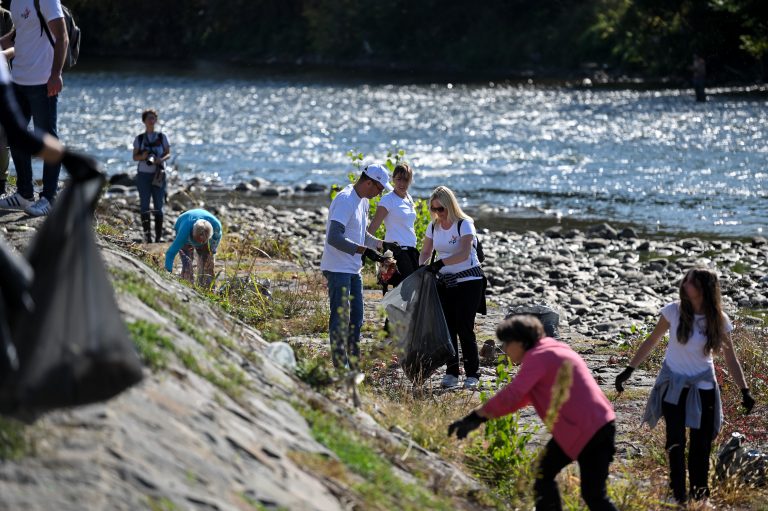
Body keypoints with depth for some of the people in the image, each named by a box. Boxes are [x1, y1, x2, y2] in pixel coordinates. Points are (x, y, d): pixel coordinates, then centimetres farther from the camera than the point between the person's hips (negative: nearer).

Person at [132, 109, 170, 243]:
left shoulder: (162, 137, 6)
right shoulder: (139, 139, 5)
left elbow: (168, 154, 5)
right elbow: (135, 157, 5)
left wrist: (161, 159, -16)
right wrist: (143, 156, -17)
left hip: (158, 175, 0)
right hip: (143, 175, 0)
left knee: (158, 206, -2)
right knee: (145, 205, -4)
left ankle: (159, 235, 0)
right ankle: (147, 234, -4)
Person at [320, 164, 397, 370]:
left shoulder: (363, 201, 13)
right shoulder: (345, 200, -19)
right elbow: (334, 238, -28)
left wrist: (382, 244, 14)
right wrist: (363, 250, -28)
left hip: (353, 270, 10)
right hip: (338, 270, -10)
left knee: (356, 319, 13)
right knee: (341, 320, -7)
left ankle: (354, 368, 21)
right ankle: (340, 368, -4)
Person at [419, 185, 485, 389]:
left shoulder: (464, 224, -13)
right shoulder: (434, 227, 7)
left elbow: (464, 254, -25)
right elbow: (426, 252, 13)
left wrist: (440, 263, -35)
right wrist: (420, 267, -8)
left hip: (468, 281, -6)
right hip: (445, 282, 6)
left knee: (465, 328, -8)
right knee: (447, 327, 2)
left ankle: (472, 374, 0)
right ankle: (451, 372, 8)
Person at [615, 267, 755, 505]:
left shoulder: (719, 320, -8)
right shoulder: (673, 311, -10)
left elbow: (731, 359, -2)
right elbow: (651, 342, 2)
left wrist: (744, 391, -9)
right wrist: (629, 370, 0)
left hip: (703, 388, 0)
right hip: (673, 386, 0)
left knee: (701, 445, 3)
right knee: (675, 443, -5)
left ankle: (699, 495, 16)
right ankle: (678, 497, 1)